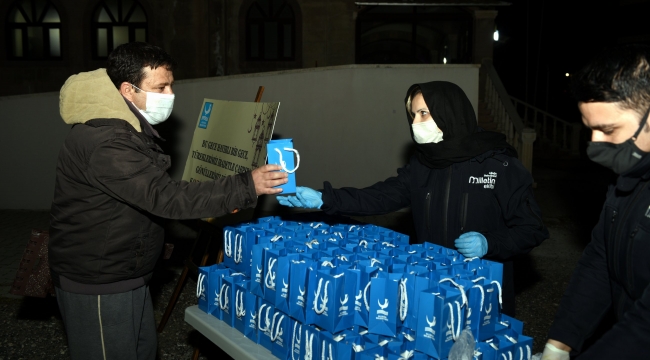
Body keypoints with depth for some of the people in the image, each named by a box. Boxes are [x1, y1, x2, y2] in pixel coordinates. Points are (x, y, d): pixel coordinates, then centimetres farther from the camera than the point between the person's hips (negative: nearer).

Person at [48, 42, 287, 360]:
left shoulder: (128, 130, 9)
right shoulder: (104, 142, -27)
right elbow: (164, 196, -33)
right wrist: (245, 188, -33)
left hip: (127, 276, 10)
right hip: (97, 285, -10)